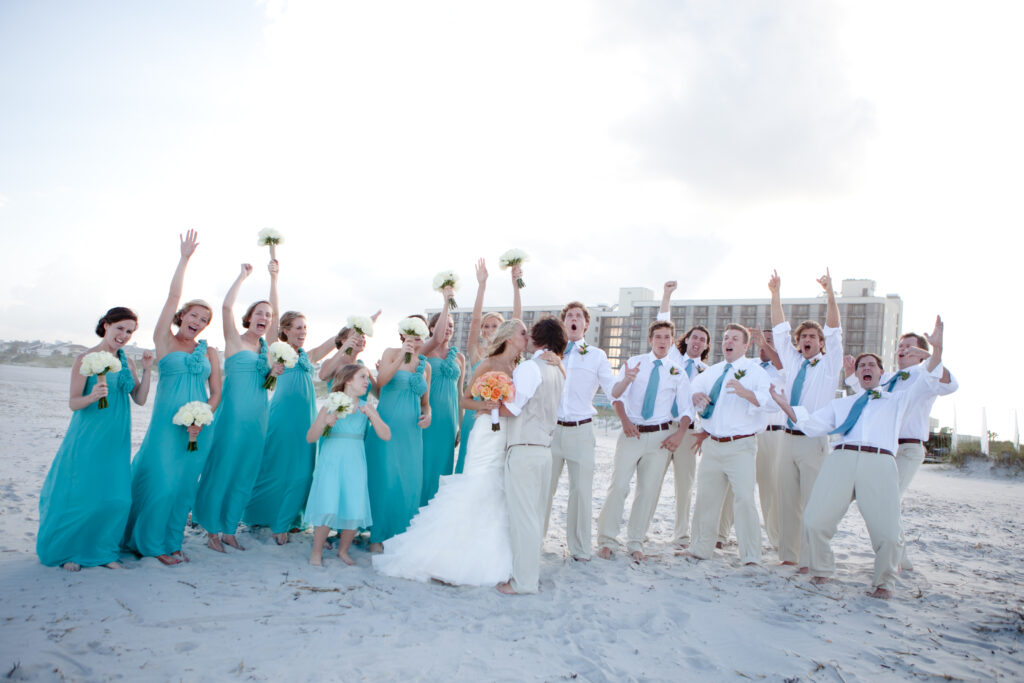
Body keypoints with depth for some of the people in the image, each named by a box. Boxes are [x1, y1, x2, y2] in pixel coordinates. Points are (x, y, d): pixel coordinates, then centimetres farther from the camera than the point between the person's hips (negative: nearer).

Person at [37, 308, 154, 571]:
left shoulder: (126, 363, 9)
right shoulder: (86, 359, -7)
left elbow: (140, 399, 6)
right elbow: (73, 403, -8)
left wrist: (147, 370, -4)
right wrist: (92, 396, -28)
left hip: (116, 441, 5)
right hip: (88, 439, -5)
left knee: (117, 498, 1)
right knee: (80, 496, 1)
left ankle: (101, 551, 19)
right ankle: (68, 551, 23)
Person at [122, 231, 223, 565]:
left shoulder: (209, 352, 9)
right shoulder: (165, 340, 2)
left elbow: (216, 392, 8)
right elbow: (173, 297, -6)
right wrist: (184, 258, -9)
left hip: (199, 427, 3)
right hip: (167, 423, -3)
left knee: (184, 485, 6)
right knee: (161, 483, -4)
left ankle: (172, 541, 20)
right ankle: (153, 543, 15)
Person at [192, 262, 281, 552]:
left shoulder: (266, 346, 13)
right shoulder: (235, 340, 0)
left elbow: (276, 313, 8)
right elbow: (227, 306, -13)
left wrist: (274, 277, 6)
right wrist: (243, 276, -5)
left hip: (257, 417, 5)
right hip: (233, 415, -5)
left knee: (245, 474, 9)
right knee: (221, 470, 0)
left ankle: (229, 529, 20)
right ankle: (212, 530, 13)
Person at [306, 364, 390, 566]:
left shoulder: (367, 408, 7)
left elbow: (386, 436, -3)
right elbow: (310, 438, -2)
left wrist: (372, 414, -15)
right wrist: (324, 422, -20)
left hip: (355, 465, 3)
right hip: (330, 463, -2)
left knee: (355, 510, -2)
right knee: (327, 509, -9)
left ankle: (343, 550, 22)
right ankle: (316, 553, 12)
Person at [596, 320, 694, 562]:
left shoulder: (678, 372, 8)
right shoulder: (633, 363, 5)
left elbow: (686, 409, 6)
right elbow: (617, 396, -3)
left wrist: (680, 432, -10)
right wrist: (625, 421, -20)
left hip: (661, 436, 2)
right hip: (632, 432, -1)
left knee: (649, 491, 5)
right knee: (619, 485, -8)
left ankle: (635, 543, 19)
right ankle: (606, 540, 4)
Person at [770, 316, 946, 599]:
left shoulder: (897, 400, 30)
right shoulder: (841, 403, 33)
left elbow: (926, 383, 14)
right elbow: (814, 424, 19)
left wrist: (936, 349, -1)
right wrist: (785, 405, 7)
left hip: (879, 462, -1)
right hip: (840, 459, 1)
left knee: (888, 533, -16)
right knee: (815, 521, -14)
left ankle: (884, 583, 12)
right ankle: (822, 570, 12)